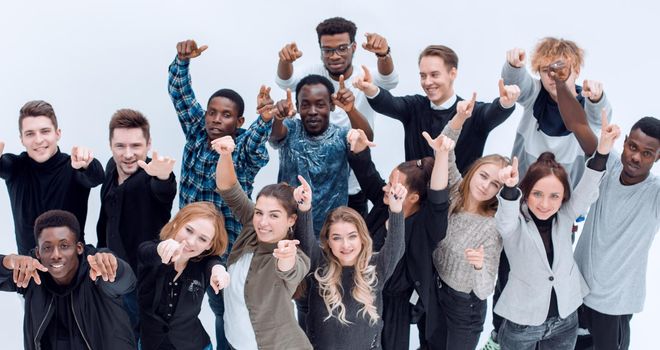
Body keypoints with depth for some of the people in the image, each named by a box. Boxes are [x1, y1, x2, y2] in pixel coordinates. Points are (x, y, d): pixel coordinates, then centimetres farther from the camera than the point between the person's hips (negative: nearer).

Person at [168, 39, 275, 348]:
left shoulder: (245, 147, -16)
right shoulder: (197, 133, -3)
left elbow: (255, 144, -39)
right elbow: (180, 94, -8)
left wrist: (265, 119, -61)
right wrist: (183, 61, -27)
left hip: (231, 244, -4)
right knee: (218, 306, 20)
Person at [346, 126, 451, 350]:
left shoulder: (426, 225, -24)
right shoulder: (385, 202, -8)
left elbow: (438, 198, -43)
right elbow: (366, 172, -6)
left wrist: (442, 155, -57)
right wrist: (359, 145, -28)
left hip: (393, 305, -5)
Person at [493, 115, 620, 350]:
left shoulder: (564, 216, -7)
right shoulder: (514, 223, -16)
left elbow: (585, 192, -22)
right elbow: (505, 220, -39)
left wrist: (603, 150, -38)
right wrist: (509, 188, -60)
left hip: (565, 321, 4)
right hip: (522, 323, -3)